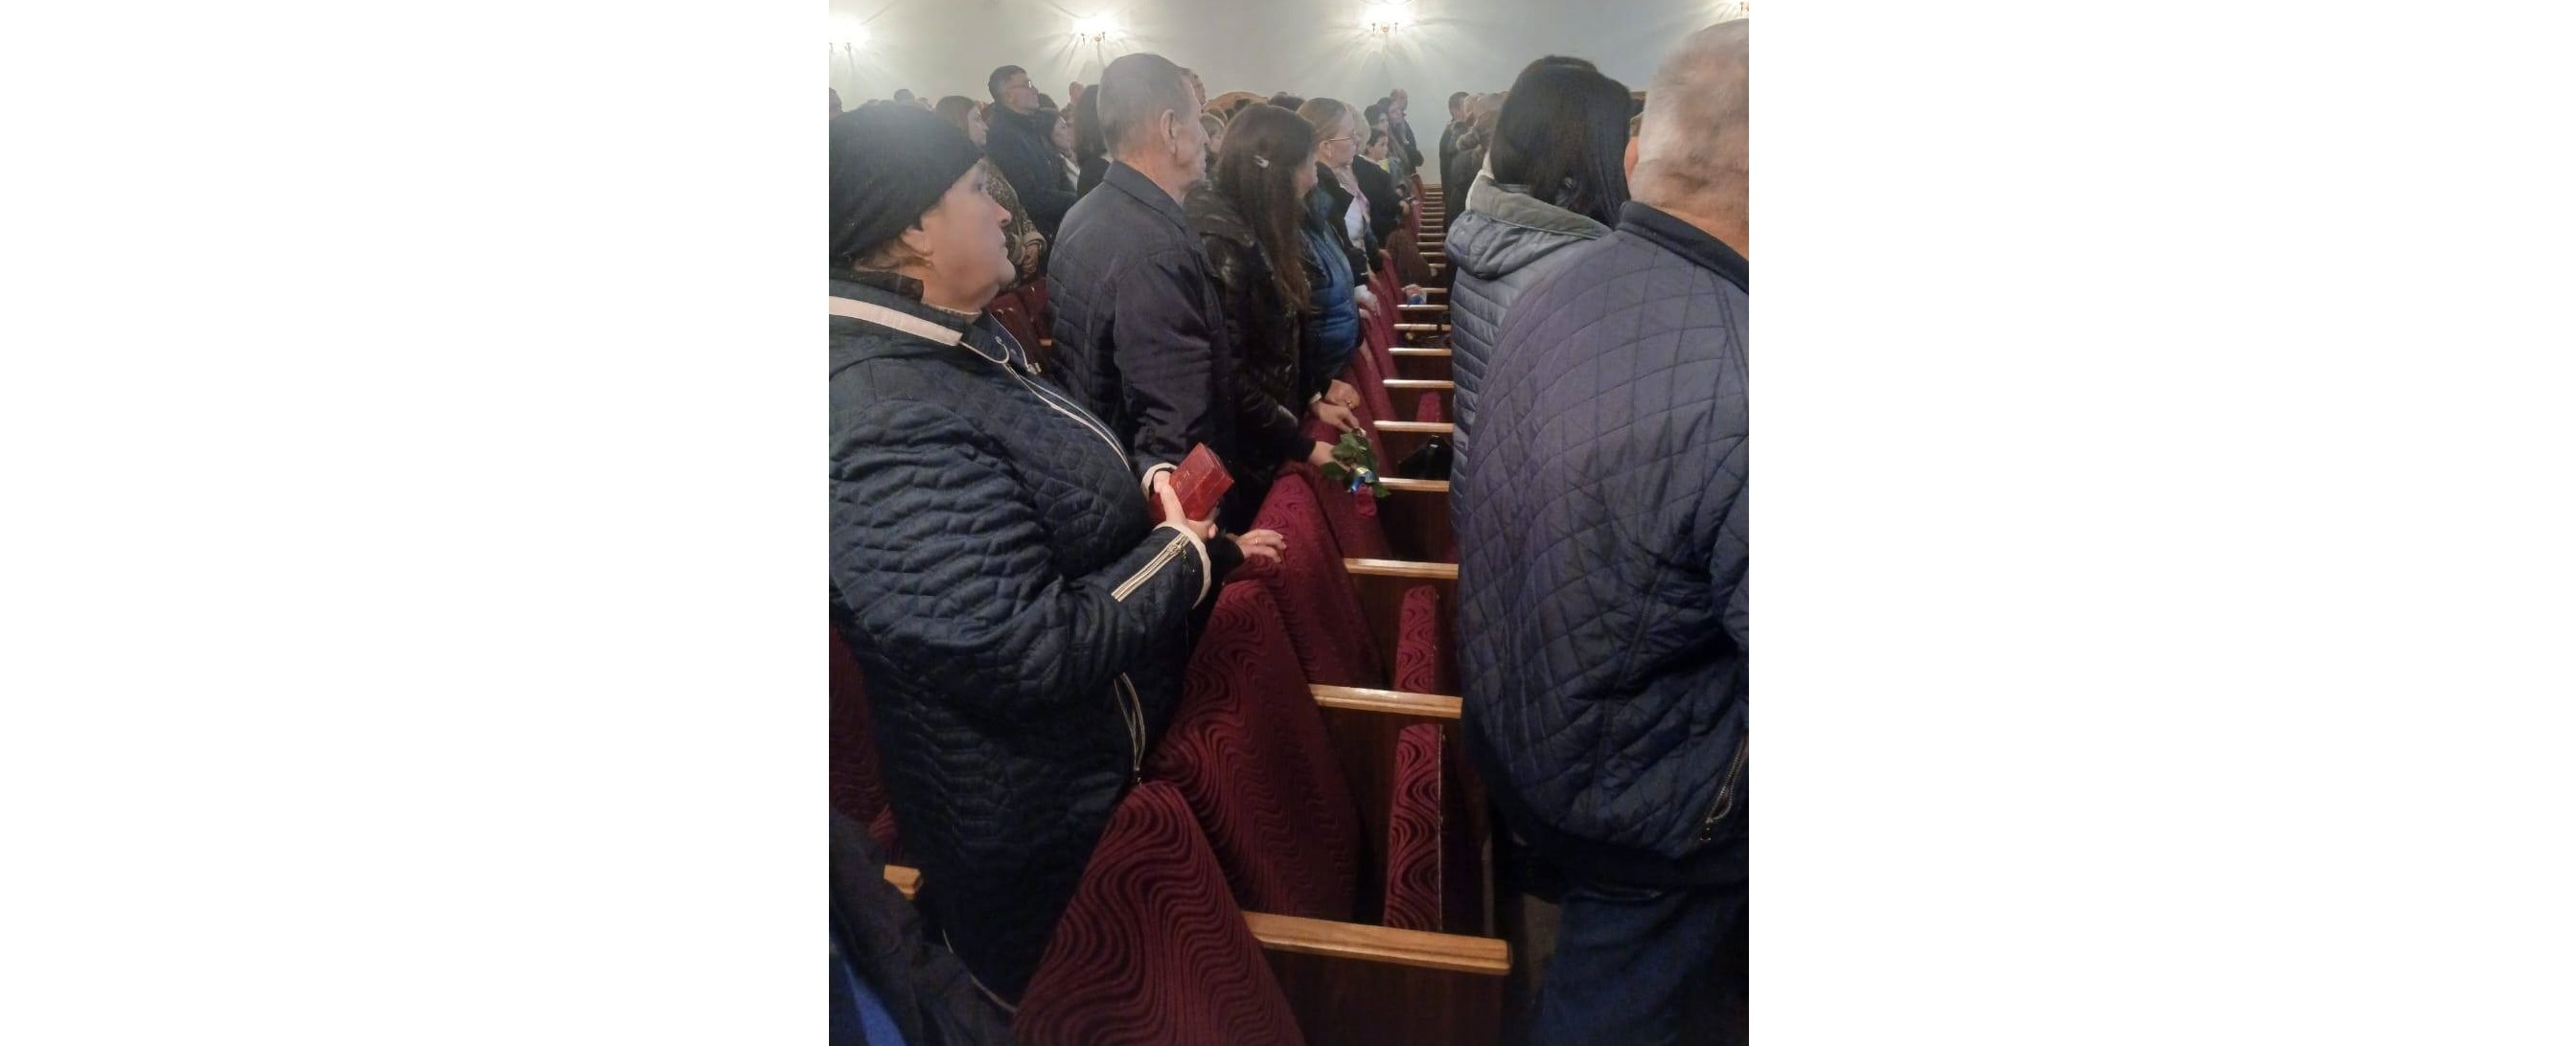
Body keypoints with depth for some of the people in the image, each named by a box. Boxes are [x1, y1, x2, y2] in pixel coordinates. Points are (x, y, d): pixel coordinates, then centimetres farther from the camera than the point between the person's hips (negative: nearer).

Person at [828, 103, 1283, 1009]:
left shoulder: (956, 346, 1)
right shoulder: (889, 429, -33)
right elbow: (1028, 654, -35)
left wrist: (1150, 502, -6)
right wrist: (1182, 553, -21)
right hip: (1044, 831, -9)